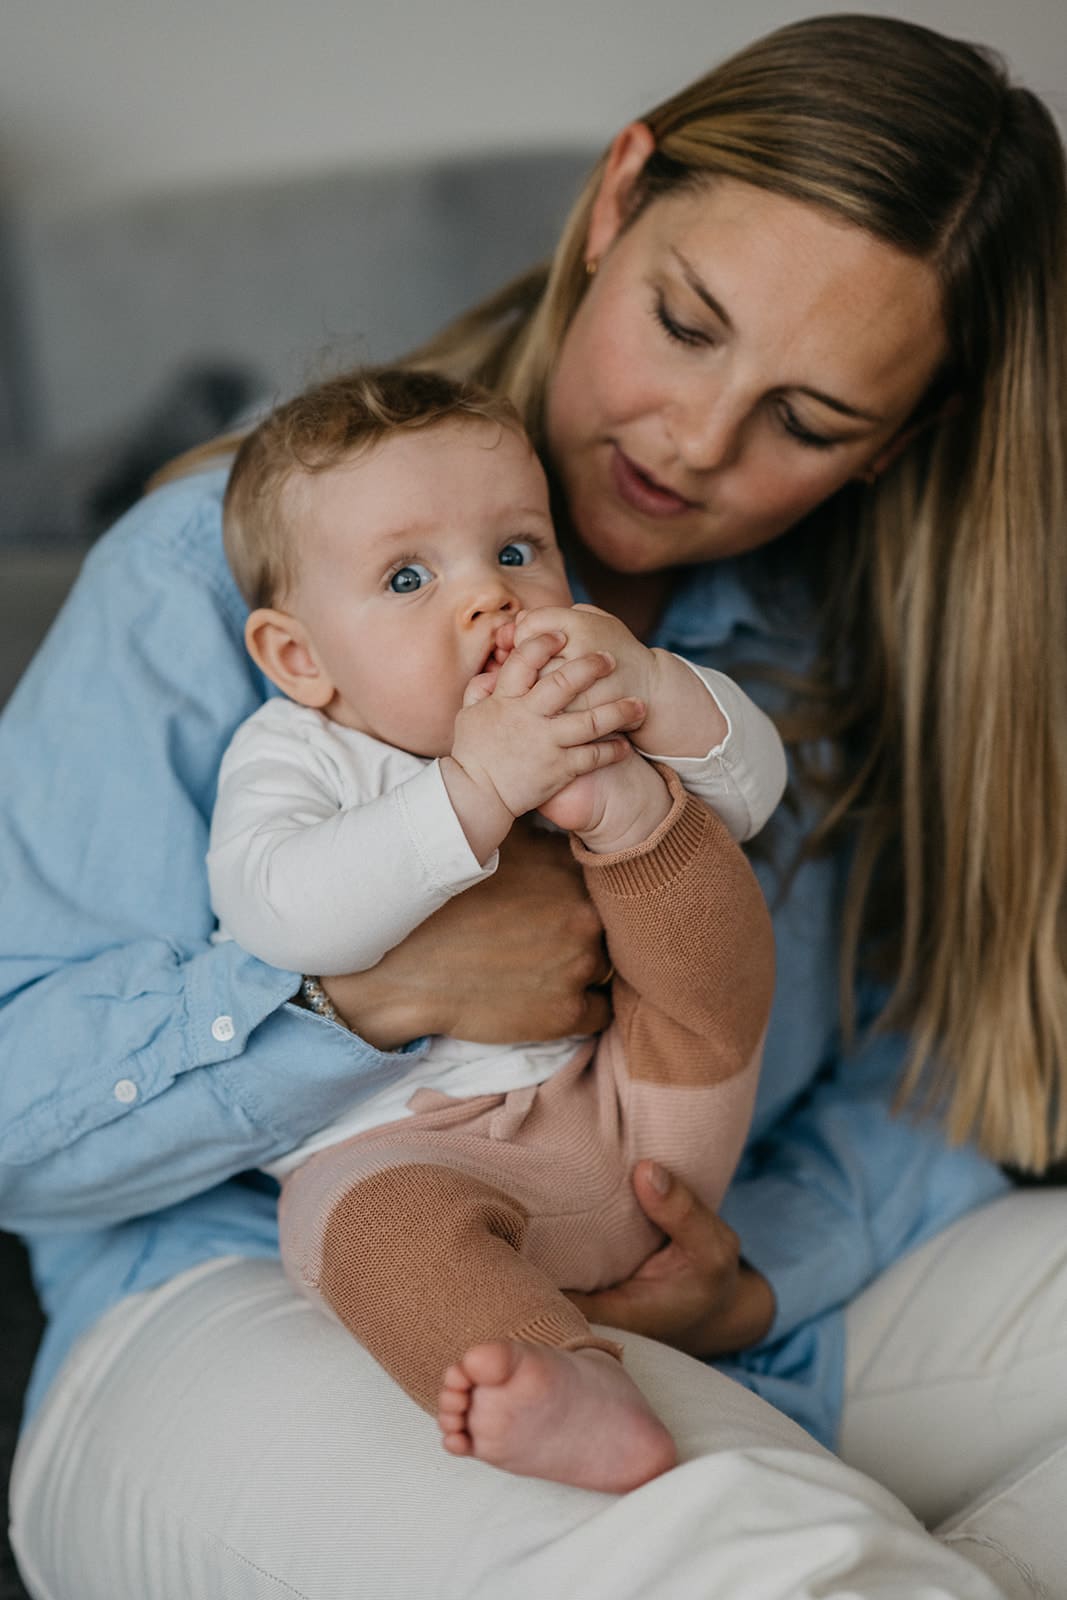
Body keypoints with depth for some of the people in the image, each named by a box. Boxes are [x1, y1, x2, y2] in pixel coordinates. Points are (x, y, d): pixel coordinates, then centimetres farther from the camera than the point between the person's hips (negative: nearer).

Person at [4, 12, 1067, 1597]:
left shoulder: (861, 645, 6)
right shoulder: (221, 571, -6)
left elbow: (925, 1073, 7)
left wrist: (758, 1279, -13)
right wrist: (377, 988, -24)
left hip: (701, 1345, 5)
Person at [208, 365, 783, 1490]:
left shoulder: (579, 715, 11)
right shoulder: (293, 754, -5)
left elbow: (756, 782, 4)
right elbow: (284, 916, -25)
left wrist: (648, 688, -16)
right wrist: (476, 789, -32)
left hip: (633, 1124, 5)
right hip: (410, 1143, -5)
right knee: (371, 1216, -37)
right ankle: (566, 1392, -54)